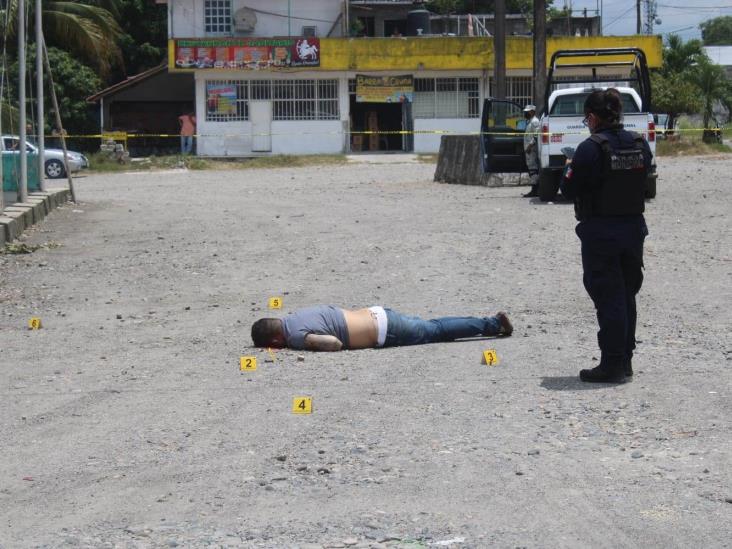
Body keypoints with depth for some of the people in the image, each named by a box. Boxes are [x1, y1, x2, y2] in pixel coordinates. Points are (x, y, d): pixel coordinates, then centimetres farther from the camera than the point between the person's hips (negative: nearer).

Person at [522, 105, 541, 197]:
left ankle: (534, 190, -14)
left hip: (532, 149, -11)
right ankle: (535, 190, 11)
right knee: (532, 169, 9)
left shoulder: (535, 122, -11)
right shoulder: (529, 122, 21)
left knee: (533, 169, -12)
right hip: (529, 150, 11)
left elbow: (536, 137, -20)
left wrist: (529, 146, -22)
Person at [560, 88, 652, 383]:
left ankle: (612, 364, 2)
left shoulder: (591, 148, -16)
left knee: (608, 298, 0)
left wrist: (570, 168, 8)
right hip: (633, 227, 6)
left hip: (601, 232, -6)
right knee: (626, 296, 16)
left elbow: (570, 189, -13)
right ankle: (624, 360, 24)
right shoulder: (639, 144, 3)